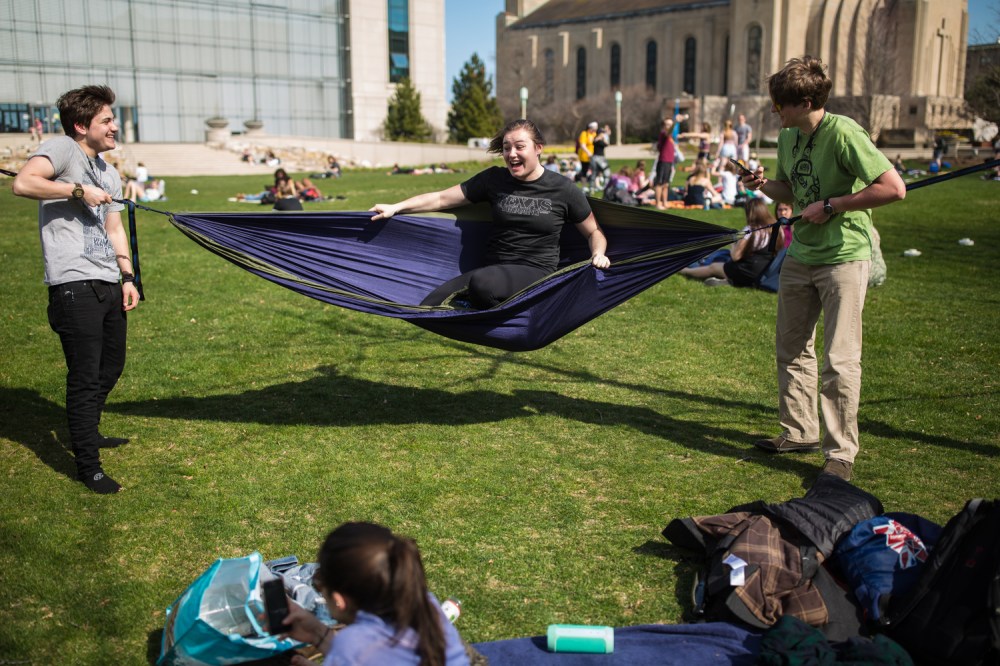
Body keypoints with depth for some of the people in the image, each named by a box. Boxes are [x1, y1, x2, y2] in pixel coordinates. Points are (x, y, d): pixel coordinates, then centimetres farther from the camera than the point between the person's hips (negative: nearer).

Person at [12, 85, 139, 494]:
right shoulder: (62, 149, -6)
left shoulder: (108, 174, 19)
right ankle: (88, 467, 7)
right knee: (85, 377, -4)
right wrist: (78, 191, -18)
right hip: (74, 287, -9)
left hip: (108, 286, 9)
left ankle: (87, 434, 42)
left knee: (111, 368, 20)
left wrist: (127, 276, 13)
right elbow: (23, 183, -23)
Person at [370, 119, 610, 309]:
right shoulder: (494, 179, 5)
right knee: (430, 306, -14)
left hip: (535, 272, -4)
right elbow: (442, 199, 6)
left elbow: (594, 232, 9)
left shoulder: (564, 190, -2)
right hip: (492, 269, 4)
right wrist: (396, 207, -2)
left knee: (482, 282, -37)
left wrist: (598, 254, -13)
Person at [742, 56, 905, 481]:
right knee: (791, 348, 14)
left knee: (840, 360, -5)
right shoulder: (787, 136, 5)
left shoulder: (844, 134, -19)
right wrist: (764, 185, -1)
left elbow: (894, 188, -22)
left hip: (844, 257, -8)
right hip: (800, 254, 8)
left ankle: (841, 454, 6)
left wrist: (832, 205, -19)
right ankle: (800, 432, 29)